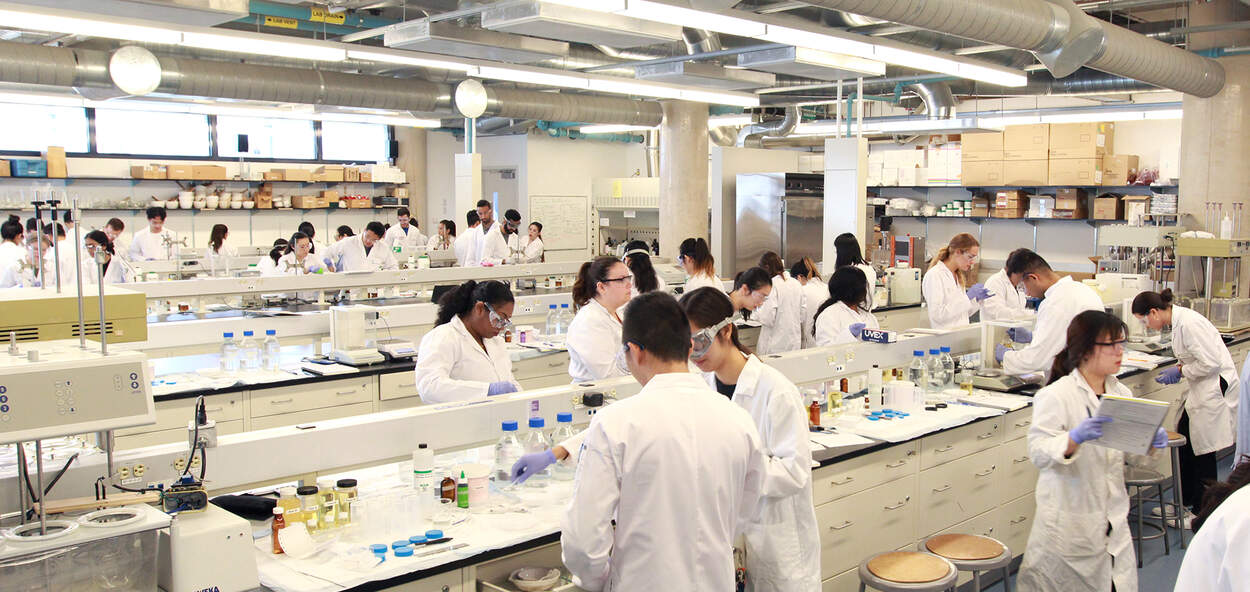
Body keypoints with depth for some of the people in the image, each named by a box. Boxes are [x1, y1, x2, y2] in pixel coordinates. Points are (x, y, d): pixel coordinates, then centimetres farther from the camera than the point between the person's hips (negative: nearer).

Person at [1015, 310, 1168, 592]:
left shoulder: (1121, 393, 8)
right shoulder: (1056, 396, -13)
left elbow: (1132, 457, 14)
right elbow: (1039, 452, -21)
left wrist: (1150, 442, -6)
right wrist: (1075, 438, -36)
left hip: (1113, 520, 6)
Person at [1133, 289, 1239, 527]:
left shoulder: (1188, 323, -22)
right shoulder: (1179, 320, 8)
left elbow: (1210, 362, -24)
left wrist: (1180, 371, -12)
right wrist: (1176, 369, 6)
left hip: (1214, 388, -10)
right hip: (1201, 389, 10)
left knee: (1203, 448, 0)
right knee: (1185, 443, 14)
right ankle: (1185, 502, 26)